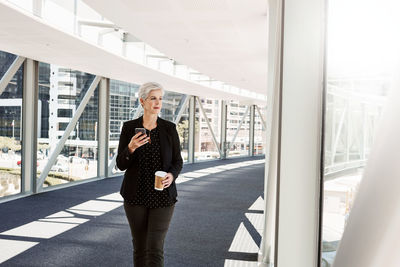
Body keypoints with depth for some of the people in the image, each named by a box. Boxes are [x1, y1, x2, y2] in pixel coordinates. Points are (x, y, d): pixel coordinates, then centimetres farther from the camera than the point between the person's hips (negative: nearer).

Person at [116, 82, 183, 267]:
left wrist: (172, 175, -17)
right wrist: (131, 148, -24)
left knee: (155, 249, -6)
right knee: (140, 247, 11)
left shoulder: (169, 128, -1)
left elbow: (178, 162, 5)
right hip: (136, 196, 1)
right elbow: (121, 164, -3)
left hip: (162, 196, -1)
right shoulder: (129, 128, -2)